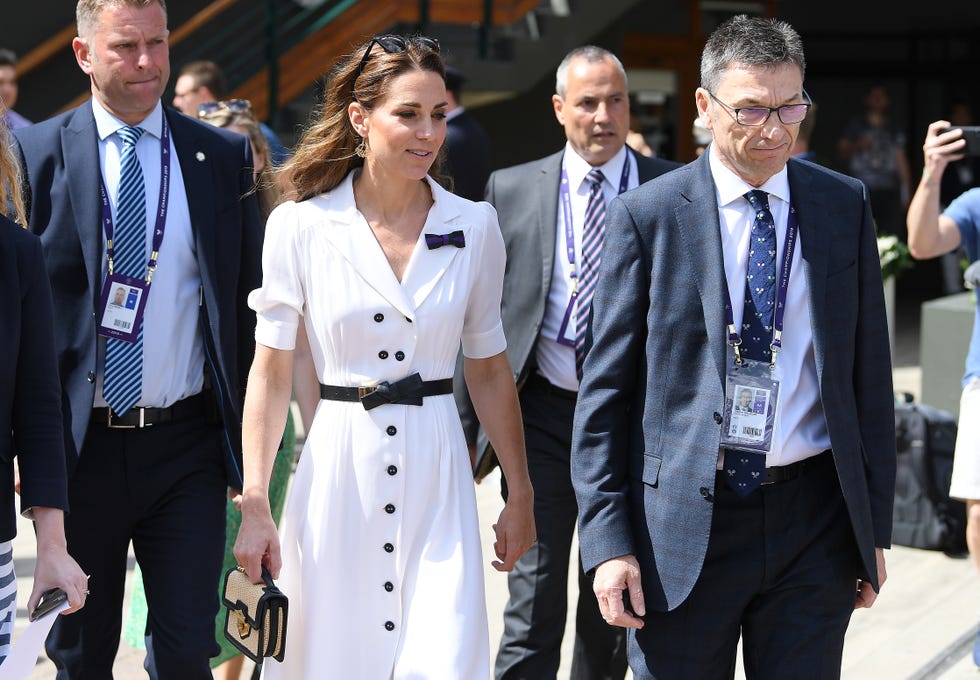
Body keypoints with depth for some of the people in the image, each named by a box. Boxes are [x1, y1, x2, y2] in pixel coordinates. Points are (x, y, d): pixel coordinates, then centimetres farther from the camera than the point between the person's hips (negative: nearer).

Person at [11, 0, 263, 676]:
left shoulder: (225, 157, 5)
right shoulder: (36, 153, 0)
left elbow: (249, 298, 8)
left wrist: (250, 435, 3)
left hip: (187, 446, 0)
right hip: (80, 443, 0)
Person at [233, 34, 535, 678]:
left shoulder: (475, 226, 2)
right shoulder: (300, 227, -3)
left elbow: (490, 371, 10)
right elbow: (271, 374, 0)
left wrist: (521, 495, 11)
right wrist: (255, 507, -4)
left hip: (437, 481, 1)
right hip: (338, 472, -1)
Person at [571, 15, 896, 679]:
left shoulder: (846, 207, 6)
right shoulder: (645, 217, -2)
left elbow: (868, 373, 9)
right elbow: (606, 389, -1)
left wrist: (875, 525, 7)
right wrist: (608, 539, -8)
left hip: (813, 522, 2)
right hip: (685, 525, -2)